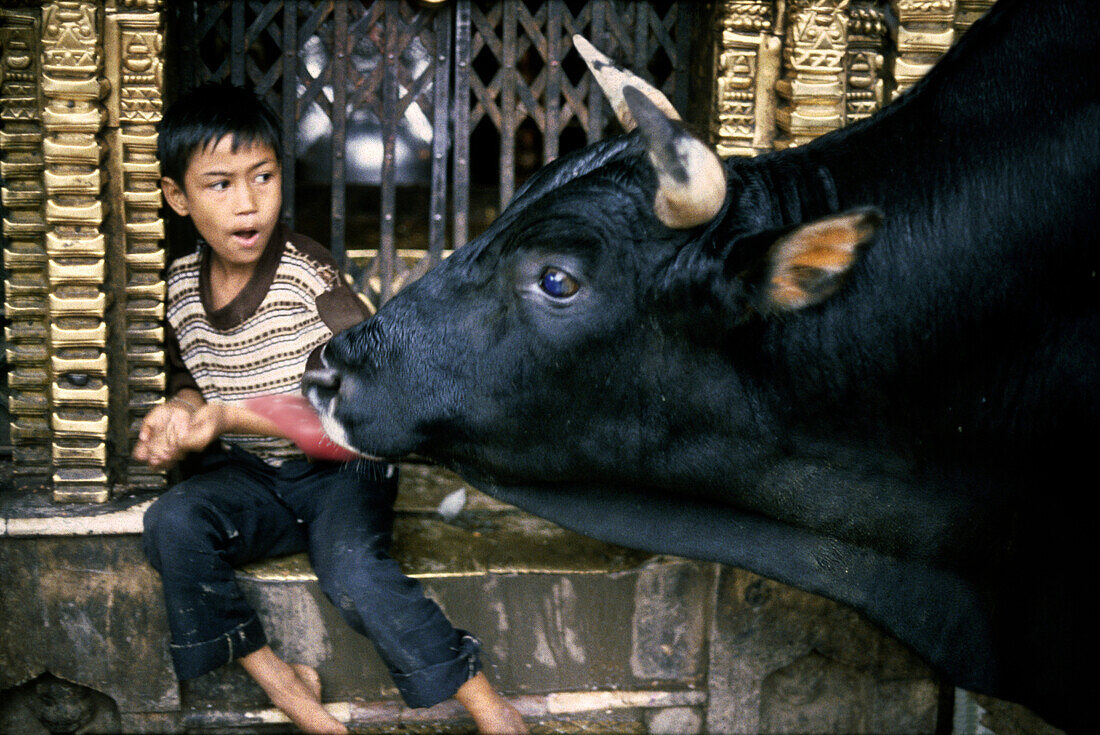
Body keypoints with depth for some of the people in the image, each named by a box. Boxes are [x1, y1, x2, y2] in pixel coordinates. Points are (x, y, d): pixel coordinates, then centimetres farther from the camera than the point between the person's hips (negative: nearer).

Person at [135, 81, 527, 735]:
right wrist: (178, 411, -8)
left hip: (339, 468, -4)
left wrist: (231, 417, -29)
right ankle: (277, 681, -10)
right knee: (172, 523, -25)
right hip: (246, 476, 5)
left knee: (353, 570, -31)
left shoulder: (311, 276, -16)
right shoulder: (183, 284, 1)